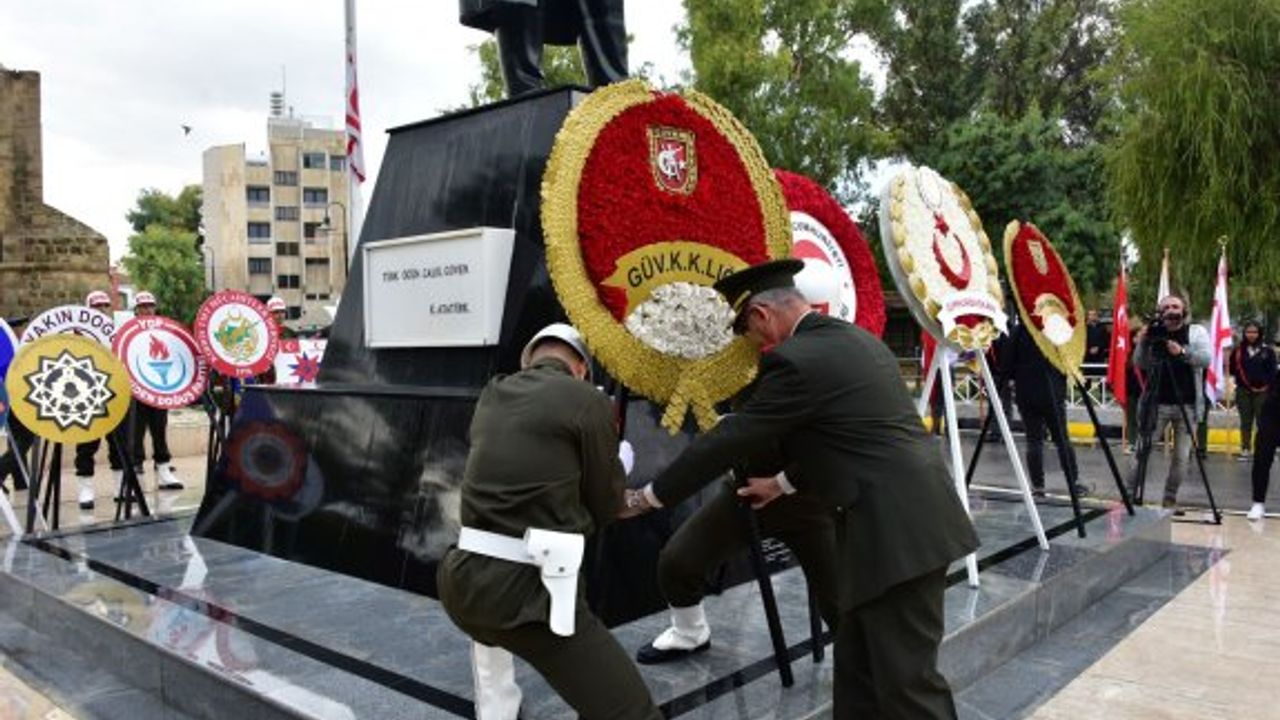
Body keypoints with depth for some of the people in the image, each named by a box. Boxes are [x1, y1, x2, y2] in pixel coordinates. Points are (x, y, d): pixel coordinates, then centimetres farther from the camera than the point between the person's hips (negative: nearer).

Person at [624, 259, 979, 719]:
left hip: (896, 528, -10)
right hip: (906, 519, 10)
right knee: (857, 667, 17)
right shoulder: (854, 338, 14)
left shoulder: (795, 359, -15)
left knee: (906, 679, 0)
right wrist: (785, 482, 35)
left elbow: (730, 440, -10)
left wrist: (645, 498, 0)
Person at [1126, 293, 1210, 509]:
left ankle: (1170, 497, 15)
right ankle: (1130, 493, 6)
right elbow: (1140, 365, 4)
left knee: (1182, 456, 3)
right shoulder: (1154, 334, 6)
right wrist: (1141, 344, -13)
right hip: (1157, 403, 0)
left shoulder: (1196, 332, 4)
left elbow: (1206, 359, -10)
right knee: (1143, 450, -2)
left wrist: (1183, 352, -27)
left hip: (1187, 405, 0)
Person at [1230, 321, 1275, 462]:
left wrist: (1267, 386, -8)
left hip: (1262, 392, -1)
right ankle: (1245, 450, 13)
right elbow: (1232, 370, 5)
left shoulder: (1268, 351, 2)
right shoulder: (1238, 351, 5)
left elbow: (1272, 371, 1)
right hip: (1243, 392, 1)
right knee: (1245, 422, 7)